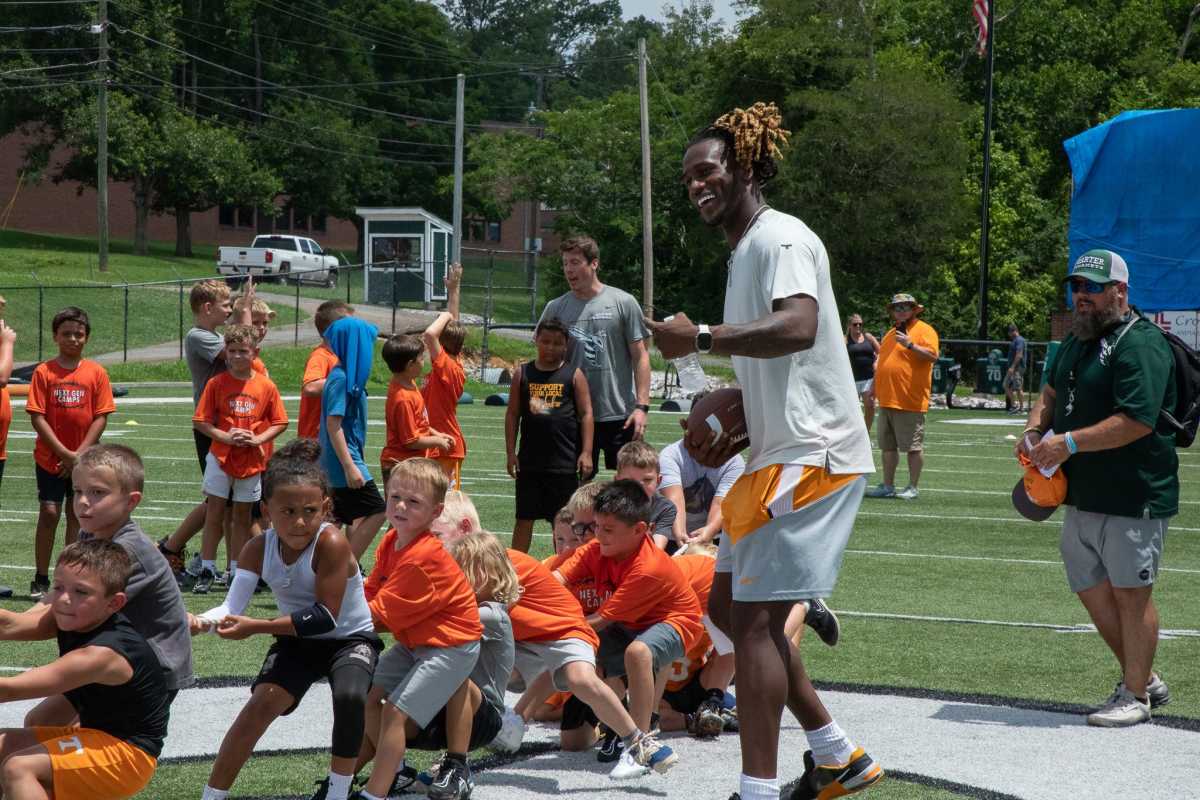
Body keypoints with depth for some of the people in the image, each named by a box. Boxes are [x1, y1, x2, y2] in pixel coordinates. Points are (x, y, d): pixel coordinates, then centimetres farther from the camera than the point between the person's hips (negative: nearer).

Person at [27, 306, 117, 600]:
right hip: (50, 458, -1)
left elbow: (101, 417, -3)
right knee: (49, 513, -5)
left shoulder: (96, 373, -1)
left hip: (84, 460, 2)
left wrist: (80, 453, -12)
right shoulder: (44, 372, -5)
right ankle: (40, 579, 2)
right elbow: (37, 416, -9)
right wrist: (64, 453, -15)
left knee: (76, 515, 8)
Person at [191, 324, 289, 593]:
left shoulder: (266, 386, -1)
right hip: (220, 457, -1)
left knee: (243, 515, 9)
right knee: (215, 512, -1)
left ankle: (237, 572, 16)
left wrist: (258, 439, -13)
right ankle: (207, 570, 4)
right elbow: (200, 421, -3)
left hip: (252, 460, 1)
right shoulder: (217, 384, -3)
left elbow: (280, 423, 3)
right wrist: (226, 437, -17)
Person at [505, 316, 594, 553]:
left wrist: (586, 452, -7)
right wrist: (511, 452, 1)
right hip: (530, 460, 1)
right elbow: (512, 414, 7)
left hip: (564, 460, -1)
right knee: (524, 518, 7)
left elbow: (586, 414, -1)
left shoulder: (574, 375, 1)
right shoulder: (523, 374, 5)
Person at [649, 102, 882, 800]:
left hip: (814, 455, -11)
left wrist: (700, 338, -28)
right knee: (727, 603, 14)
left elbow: (798, 327, -31)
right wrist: (728, 434, 15)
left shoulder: (780, 238, -12)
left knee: (754, 618, -12)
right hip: (781, 455, 11)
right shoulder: (745, 252, 20)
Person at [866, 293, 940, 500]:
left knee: (913, 447, -4)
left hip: (910, 402, -8)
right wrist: (874, 387, 23)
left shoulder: (924, 330, -3)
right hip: (887, 400, 8)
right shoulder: (890, 334, 21)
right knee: (888, 447, 11)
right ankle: (887, 486, 18)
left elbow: (932, 355, -17)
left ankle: (913, 488, 2)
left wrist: (910, 345, -26)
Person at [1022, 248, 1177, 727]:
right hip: (1082, 497, 9)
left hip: (1133, 498, -9)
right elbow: (1052, 392, 26)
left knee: (1130, 594, -2)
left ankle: (1135, 695, 10)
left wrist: (1070, 443, -23)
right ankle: (1144, 678, 28)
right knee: (1092, 592, 14)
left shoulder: (1140, 343, -15)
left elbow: (1137, 421, -24)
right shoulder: (1078, 339, 15)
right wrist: (1035, 429, 4)